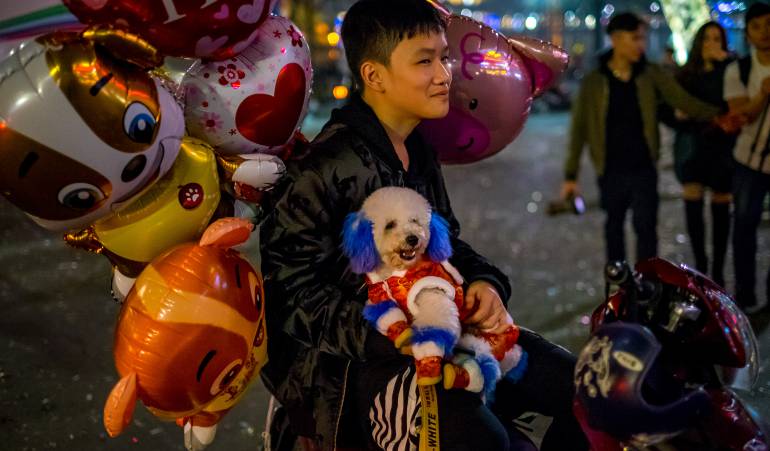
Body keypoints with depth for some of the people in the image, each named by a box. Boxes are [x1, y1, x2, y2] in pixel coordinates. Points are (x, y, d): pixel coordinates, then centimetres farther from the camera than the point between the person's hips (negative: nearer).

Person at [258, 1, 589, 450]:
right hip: (349, 358, -9)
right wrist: (383, 332, -27)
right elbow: (291, 292, -18)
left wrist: (483, 281, -3)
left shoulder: (421, 154, 12)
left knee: (580, 386, 6)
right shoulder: (327, 168, -17)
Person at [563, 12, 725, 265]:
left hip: (643, 170, 0)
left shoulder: (652, 75, -1)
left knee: (645, 227, -3)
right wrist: (570, 175, -2)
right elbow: (579, 129, 0)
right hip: (611, 172, 0)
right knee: (614, 228, 14)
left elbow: (686, 102, -7)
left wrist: (719, 115, -26)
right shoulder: (594, 82, -3)